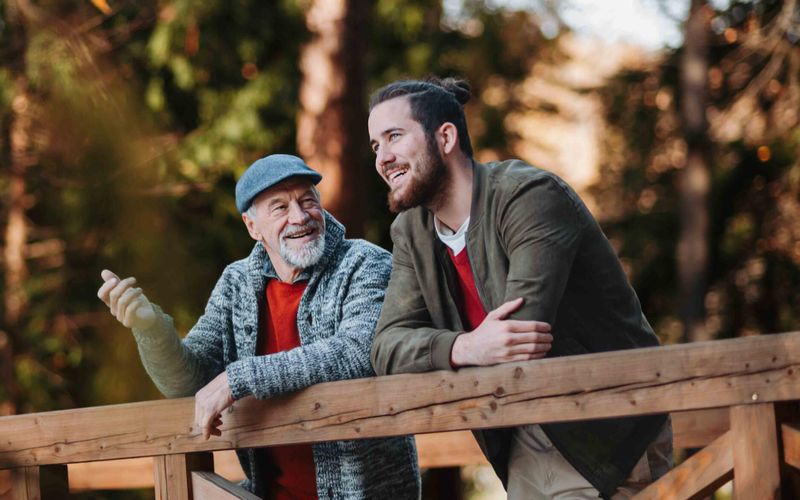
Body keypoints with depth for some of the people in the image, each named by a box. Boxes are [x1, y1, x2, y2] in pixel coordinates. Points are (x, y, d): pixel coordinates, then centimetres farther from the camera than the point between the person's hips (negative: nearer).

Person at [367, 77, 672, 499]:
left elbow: (524, 354, -27)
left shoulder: (529, 196, -19)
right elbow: (388, 345, -7)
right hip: (525, 445, 7)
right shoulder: (411, 232, 6)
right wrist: (464, 349, -29)